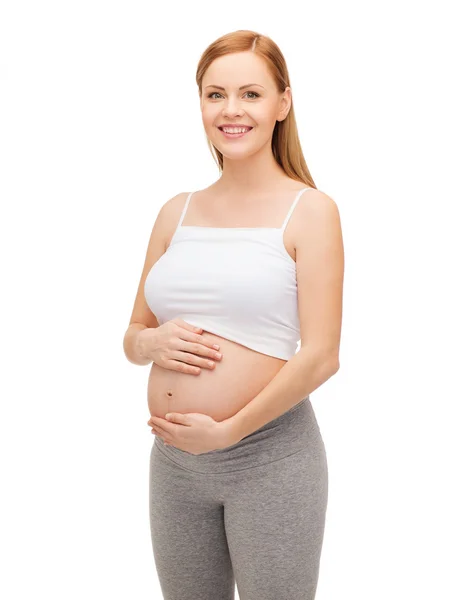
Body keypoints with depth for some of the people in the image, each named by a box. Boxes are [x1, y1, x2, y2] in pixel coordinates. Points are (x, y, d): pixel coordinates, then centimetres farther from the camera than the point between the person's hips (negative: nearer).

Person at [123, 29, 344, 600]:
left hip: (270, 455, -4)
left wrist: (226, 432, -13)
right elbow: (132, 336, 14)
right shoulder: (176, 213, 8)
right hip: (173, 458, 5)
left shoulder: (309, 211, -5)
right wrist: (153, 341, -9)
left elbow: (321, 356, -12)